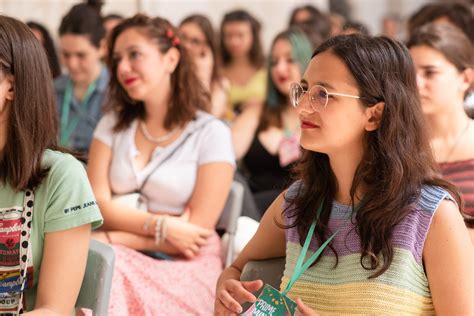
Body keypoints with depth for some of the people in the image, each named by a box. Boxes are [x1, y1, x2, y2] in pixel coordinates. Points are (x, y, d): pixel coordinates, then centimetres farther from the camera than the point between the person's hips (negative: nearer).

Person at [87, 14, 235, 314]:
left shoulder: (211, 134, -1)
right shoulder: (112, 124, 13)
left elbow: (196, 231, -7)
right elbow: (97, 205, 0)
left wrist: (113, 238, -12)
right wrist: (161, 227, -15)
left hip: (185, 268, -3)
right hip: (119, 257, 3)